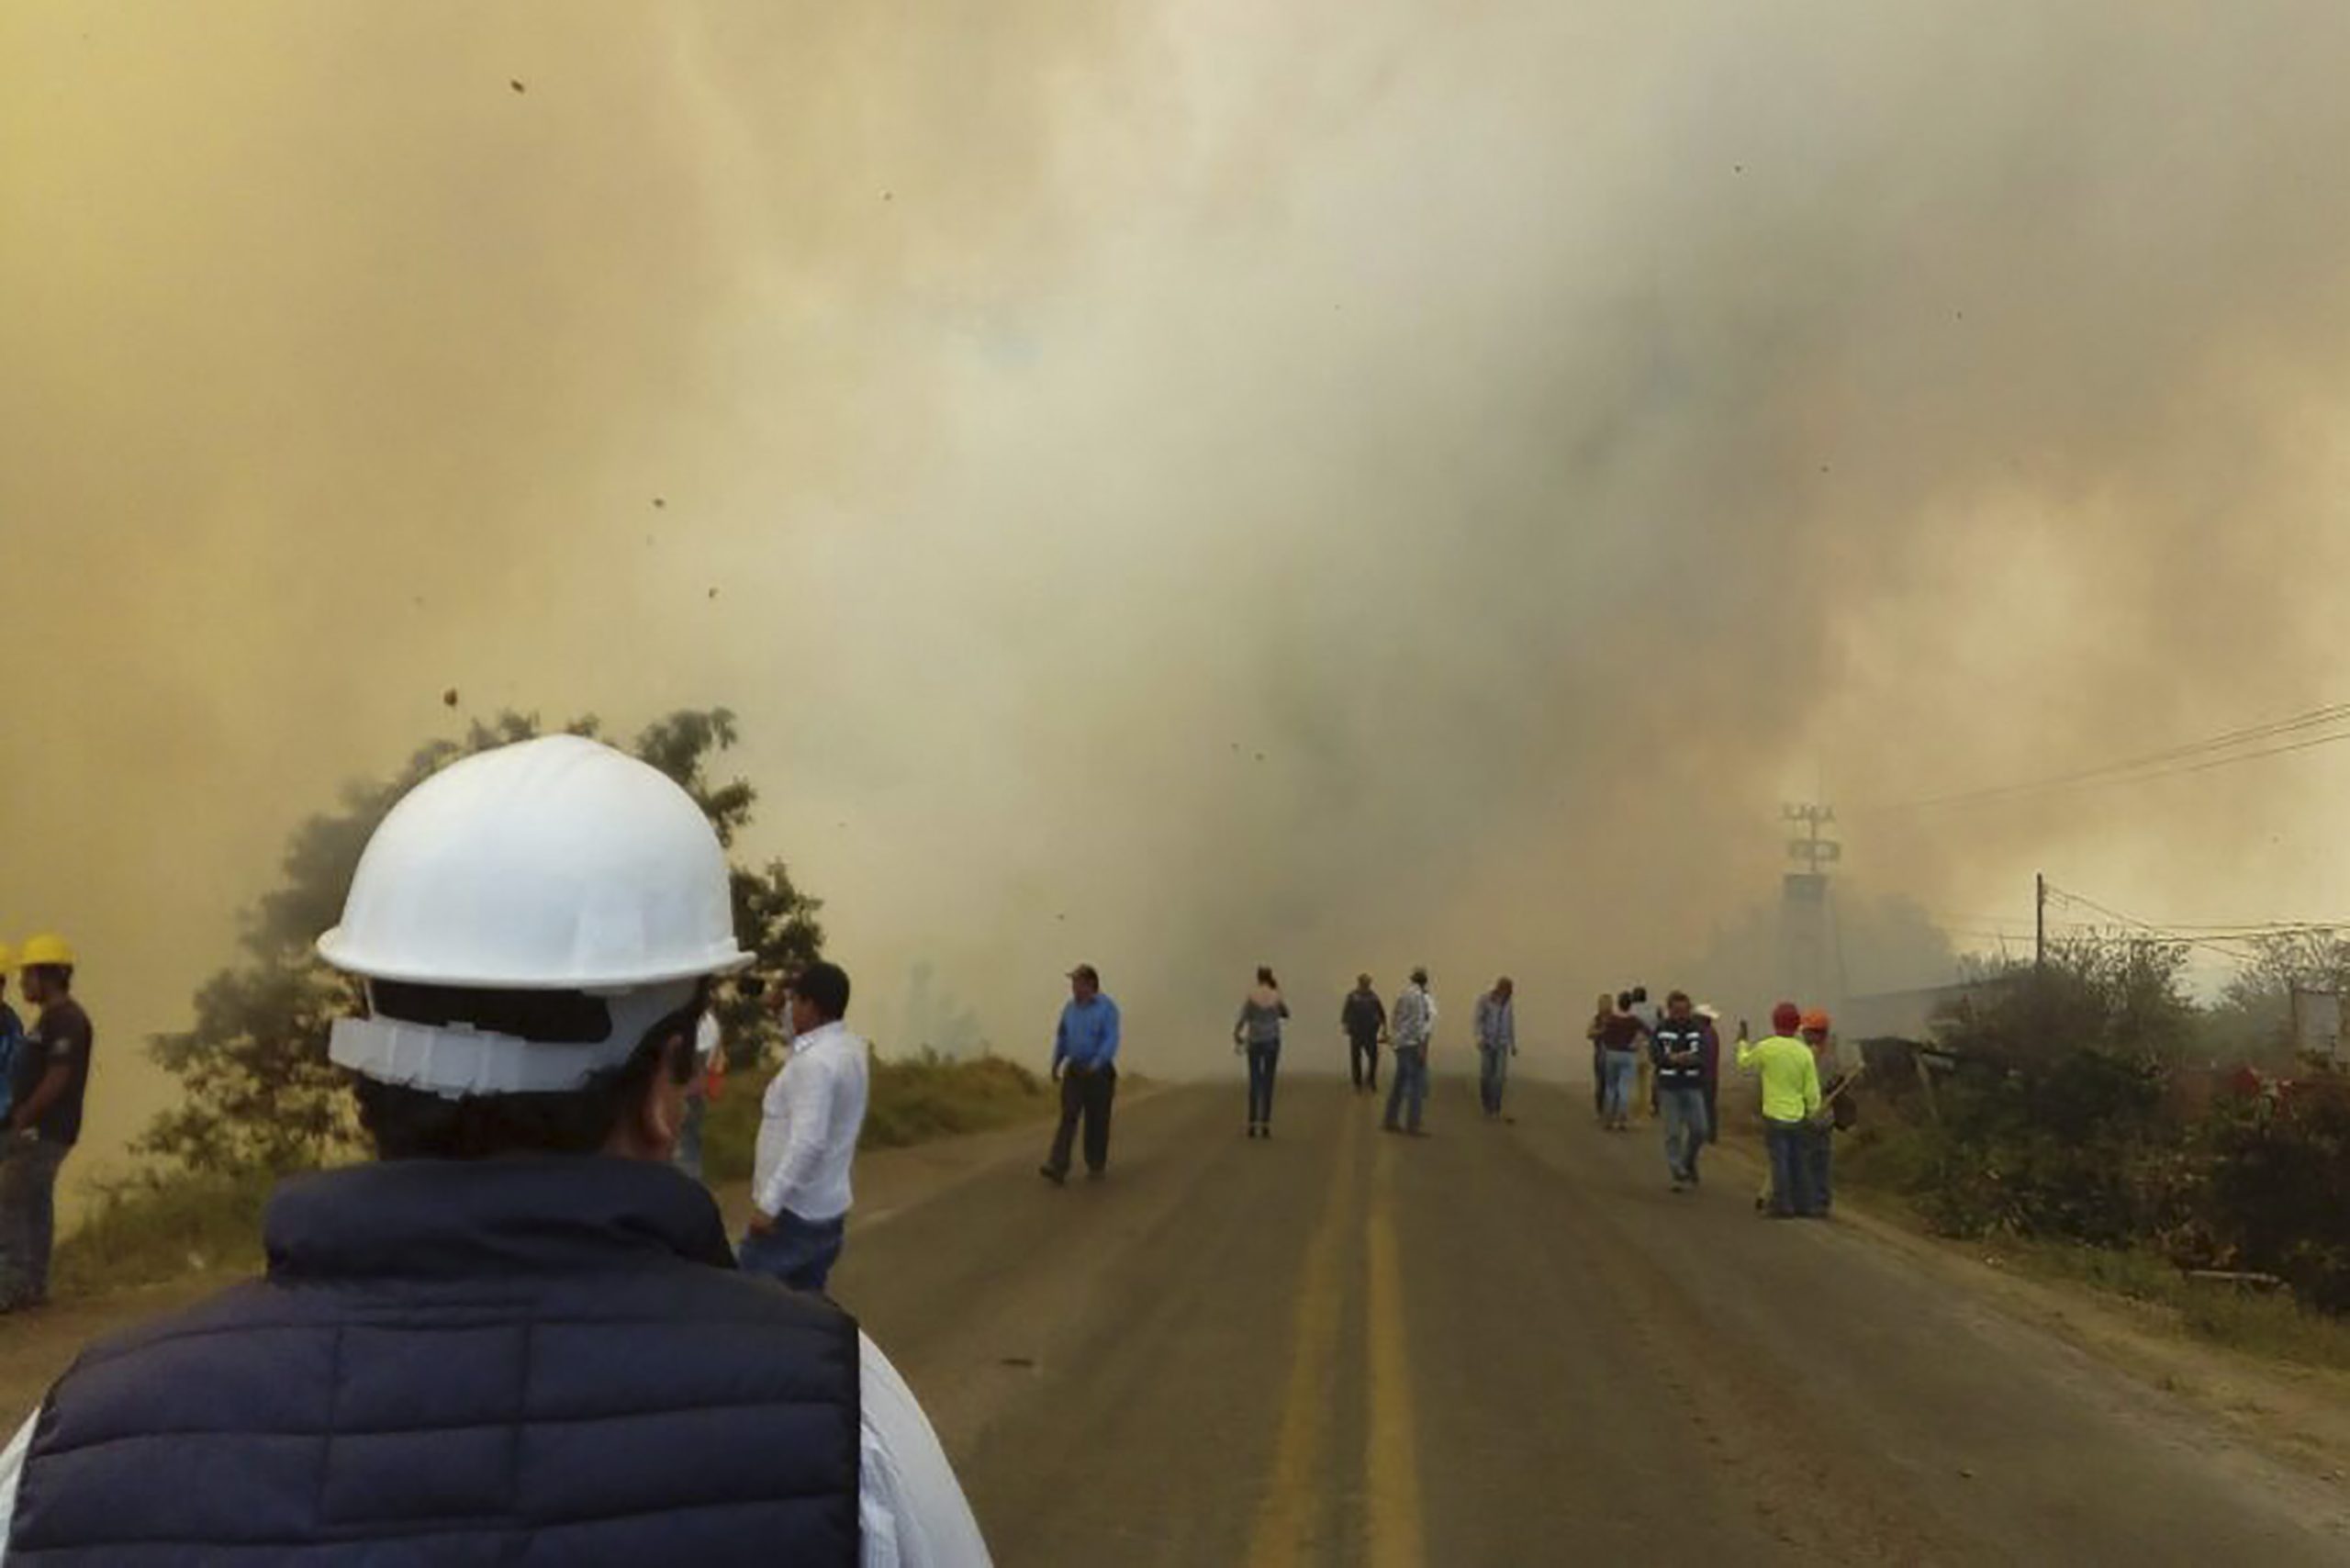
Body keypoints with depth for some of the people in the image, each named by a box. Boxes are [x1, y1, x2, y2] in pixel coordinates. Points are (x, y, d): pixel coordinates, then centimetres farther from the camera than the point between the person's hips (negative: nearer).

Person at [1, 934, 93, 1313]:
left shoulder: (64, 1020, -15)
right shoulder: (53, 1018, 17)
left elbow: (57, 1079, -21)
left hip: (42, 1131, -10)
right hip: (41, 1130, 10)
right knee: (35, 1205, 12)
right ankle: (34, 1286, 16)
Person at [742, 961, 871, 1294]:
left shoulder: (815, 1062, -23)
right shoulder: (850, 1048, 6)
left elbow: (807, 1142, -29)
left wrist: (769, 1203, -27)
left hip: (792, 1211, -9)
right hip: (827, 1209, 9)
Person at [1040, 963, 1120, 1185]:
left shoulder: (1107, 1008, -11)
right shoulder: (1069, 1007, 6)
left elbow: (1111, 1040, -19)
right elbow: (1062, 1036, 15)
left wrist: (1095, 1065, -30)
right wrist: (1056, 1063, 6)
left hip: (1099, 1072, -4)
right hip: (1074, 1071, 4)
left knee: (1097, 1120, 5)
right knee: (1068, 1117, -8)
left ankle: (1096, 1165, 22)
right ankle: (1057, 1168, -18)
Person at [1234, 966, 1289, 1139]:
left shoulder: (1250, 997, -7)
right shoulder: (1277, 997, -3)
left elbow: (1241, 1020, -8)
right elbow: (1286, 1014, 16)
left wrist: (1237, 1039, 7)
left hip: (1254, 1042, -1)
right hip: (1272, 1042, 1)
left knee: (1254, 1083, 6)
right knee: (1268, 1083, 5)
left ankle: (1253, 1125, 2)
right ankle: (1265, 1125, 1)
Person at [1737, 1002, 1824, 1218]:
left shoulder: (1765, 1048, -10)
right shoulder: (1804, 1052, -2)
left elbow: (1744, 1064, 9)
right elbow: (1812, 1089, 0)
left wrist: (1742, 1042, 24)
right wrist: (1812, 1112, 14)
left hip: (1774, 1114, -3)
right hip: (1797, 1116, 3)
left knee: (1779, 1160, 1)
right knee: (1798, 1161, 12)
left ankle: (1783, 1206, 1)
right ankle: (1802, 1206, 17)